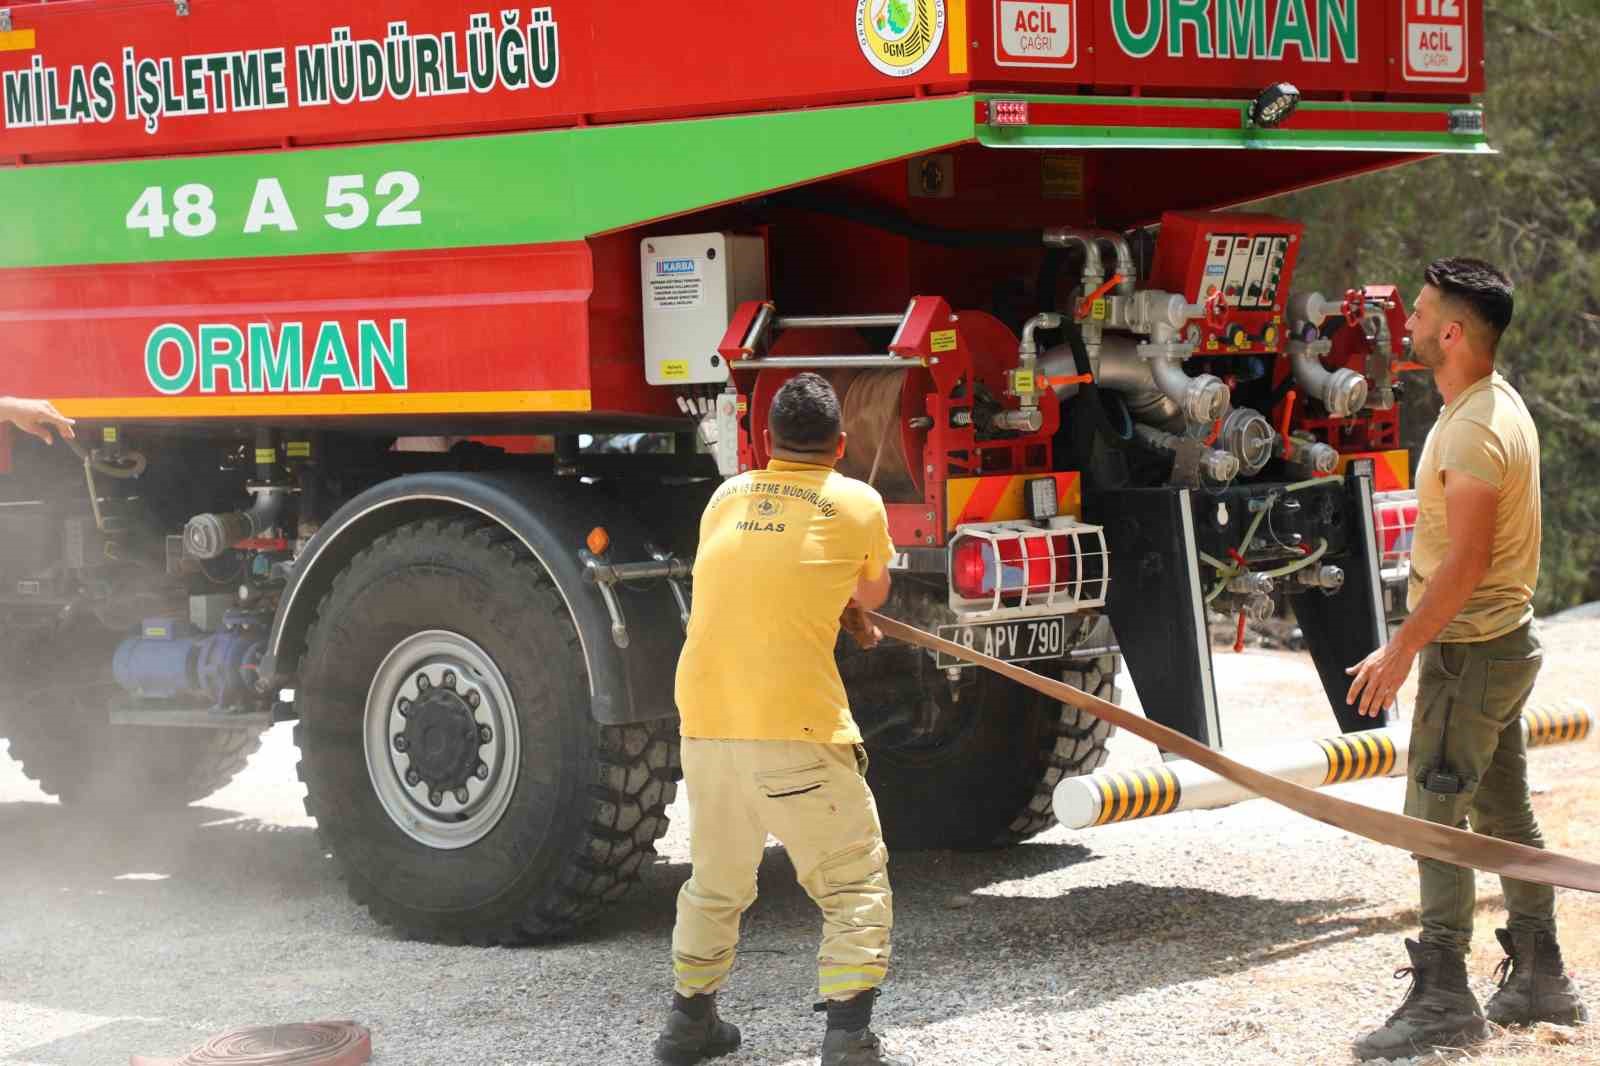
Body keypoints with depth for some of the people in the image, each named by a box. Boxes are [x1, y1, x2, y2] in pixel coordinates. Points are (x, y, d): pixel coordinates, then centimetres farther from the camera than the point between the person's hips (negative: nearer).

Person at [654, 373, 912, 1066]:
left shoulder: (727, 497, 15)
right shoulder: (857, 503, 3)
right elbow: (873, 594, 20)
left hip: (704, 723, 5)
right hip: (795, 729, -5)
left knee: (715, 881, 22)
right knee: (855, 884, 3)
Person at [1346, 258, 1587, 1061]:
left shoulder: (1474, 430, -21)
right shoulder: (1498, 406, 11)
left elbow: (1466, 560, -25)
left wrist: (1401, 650, -21)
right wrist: (1417, 642, 21)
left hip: (1469, 652, -10)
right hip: (1502, 639, 10)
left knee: (1435, 818, -6)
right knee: (1503, 815, 15)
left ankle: (1442, 1000, -4)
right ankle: (1539, 981, 22)